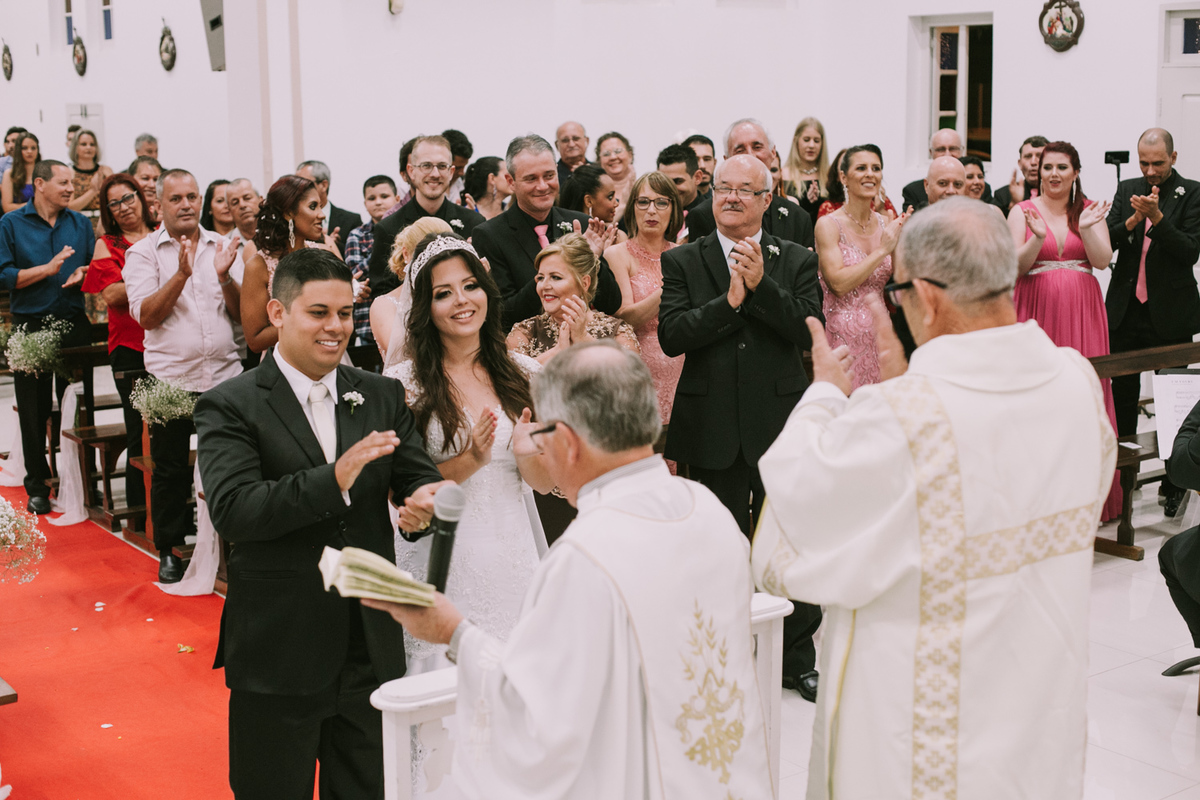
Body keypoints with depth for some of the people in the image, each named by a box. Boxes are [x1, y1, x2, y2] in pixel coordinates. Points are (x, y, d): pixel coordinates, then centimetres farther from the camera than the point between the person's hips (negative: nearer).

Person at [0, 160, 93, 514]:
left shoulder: (81, 223, 9)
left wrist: (82, 273, -8)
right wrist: (49, 268, -14)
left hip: (74, 324, 2)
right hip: (31, 325, -2)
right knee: (34, 410, 4)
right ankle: (37, 485, 13)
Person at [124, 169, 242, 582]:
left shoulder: (222, 247, 9)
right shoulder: (143, 253, 2)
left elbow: (243, 313, 5)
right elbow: (146, 315, -10)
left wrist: (224, 276, -13)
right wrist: (182, 274, -21)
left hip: (225, 374, 2)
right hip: (171, 376, -2)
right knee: (171, 470, 6)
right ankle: (170, 551, 20)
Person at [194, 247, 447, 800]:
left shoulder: (383, 396, 6)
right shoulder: (230, 407, -9)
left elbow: (418, 475, 2)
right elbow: (231, 510, -21)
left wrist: (426, 498, -23)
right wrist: (333, 479, -31)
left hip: (372, 649, 4)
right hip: (278, 656, -4)